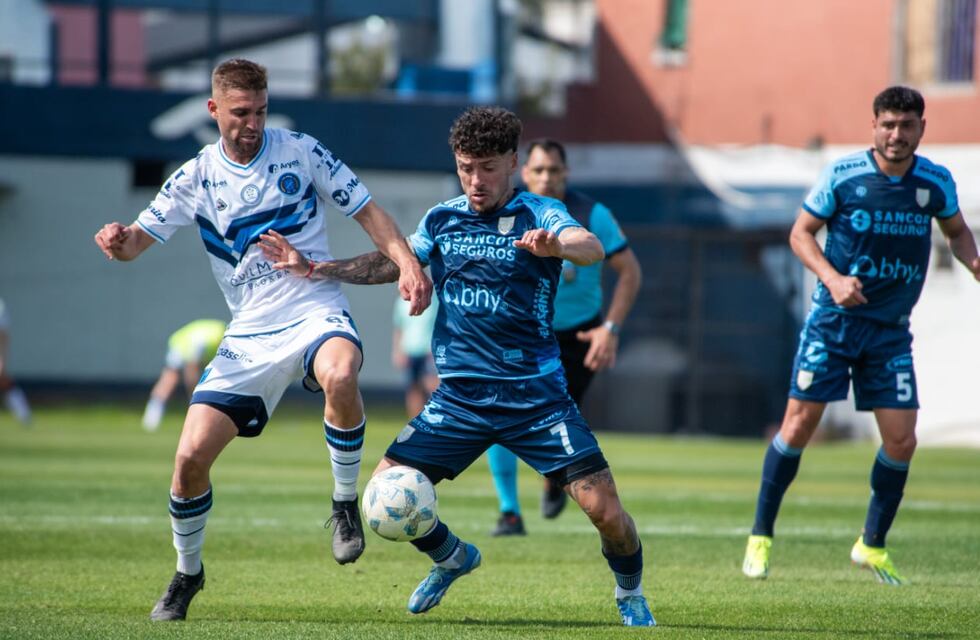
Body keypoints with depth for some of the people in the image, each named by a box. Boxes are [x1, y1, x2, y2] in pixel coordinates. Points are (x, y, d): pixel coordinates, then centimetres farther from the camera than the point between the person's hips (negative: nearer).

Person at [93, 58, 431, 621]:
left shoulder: (301, 151, 1)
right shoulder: (196, 178, 4)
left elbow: (367, 210, 6)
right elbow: (138, 240, 4)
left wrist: (408, 263, -10)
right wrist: (118, 240, -21)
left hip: (317, 312, -2)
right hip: (250, 332, 2)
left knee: (340, 375, -39)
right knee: (192, 455, -9)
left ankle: (346, 505, -16)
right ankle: (188, 572, 18)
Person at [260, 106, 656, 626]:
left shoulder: (539, 214, -6)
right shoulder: (442, 219, 8)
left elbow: (590, 248, -26)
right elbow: (393, 263, 23)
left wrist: (557, 246, -50)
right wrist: (313, 270, 14)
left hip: (536, 396, -4)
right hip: (460, 395, 4)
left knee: (604, 509, -14)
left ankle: (629, 593, 17)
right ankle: (453, 559, 24)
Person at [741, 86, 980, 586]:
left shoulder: (936, 183, 0)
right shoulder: (842, 176, -9)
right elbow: (801, 233, -2)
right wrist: (833, 278, -18)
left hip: (891, 329, 3)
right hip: (833, 320, -3)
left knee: (902, 440, -3)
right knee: (799, 426, -6)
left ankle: (872, 545, 16)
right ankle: (760, 536, 8)